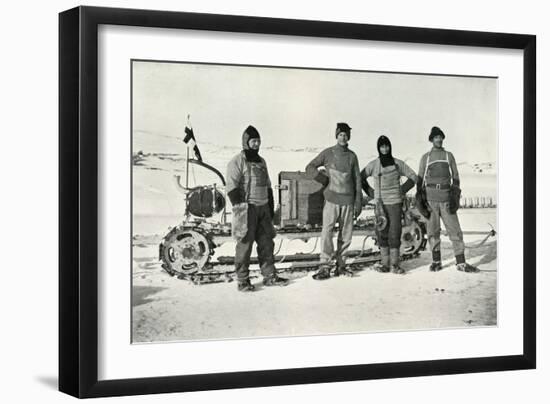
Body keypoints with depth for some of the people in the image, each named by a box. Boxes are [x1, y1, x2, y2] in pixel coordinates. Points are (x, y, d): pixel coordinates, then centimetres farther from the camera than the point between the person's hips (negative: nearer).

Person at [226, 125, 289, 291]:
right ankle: (242, 281, 2)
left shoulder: (261, 161, 17)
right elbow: (232, 187, -12)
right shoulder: (237, 161, -6)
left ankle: (270, 276, 16)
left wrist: (271, 207, 18)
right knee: (245, 244, -4)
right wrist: (240, 209, -18)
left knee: (266, 242, 9)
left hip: (263, 208, 7)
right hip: (247, 208, -7)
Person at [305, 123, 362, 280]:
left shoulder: (352, 156, 10)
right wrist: (324, 179, -4)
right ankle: (324, 267, -11)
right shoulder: (327, 153, 3)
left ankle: (340, 265, 13)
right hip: (332, 199, -3)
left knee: (346, 235, 4)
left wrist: (358, 202, 8)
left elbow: (357, 180, 13)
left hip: (348, 200, 3)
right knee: (327, 232, -11)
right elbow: (309, 168, 8)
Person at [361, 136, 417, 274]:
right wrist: (370, 192, 6)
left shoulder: (398, 163, 2)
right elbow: (361, 177, 14)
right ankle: (384, 263, 4)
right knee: (382, 232, -1)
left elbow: (413, 176, 11)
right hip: (380, 203, 1)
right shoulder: (373, 165, 2)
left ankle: (394, 264, -1)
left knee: (395, 232, -4)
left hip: (395, 202, -1)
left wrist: (403, 190, 2)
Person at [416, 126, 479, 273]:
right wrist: (420, 199, 2)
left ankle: (461, 262, -6)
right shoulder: (425, 158, 11)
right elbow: (420, 180, 11)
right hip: (430, 198, 0)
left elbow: (455, 177, 10)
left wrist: (455, 197, -2)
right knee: (433, 231, 1)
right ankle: (436, 261, 9)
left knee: (454, 229, -5)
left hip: (446, 198, 0)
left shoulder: (449, 156, 12)